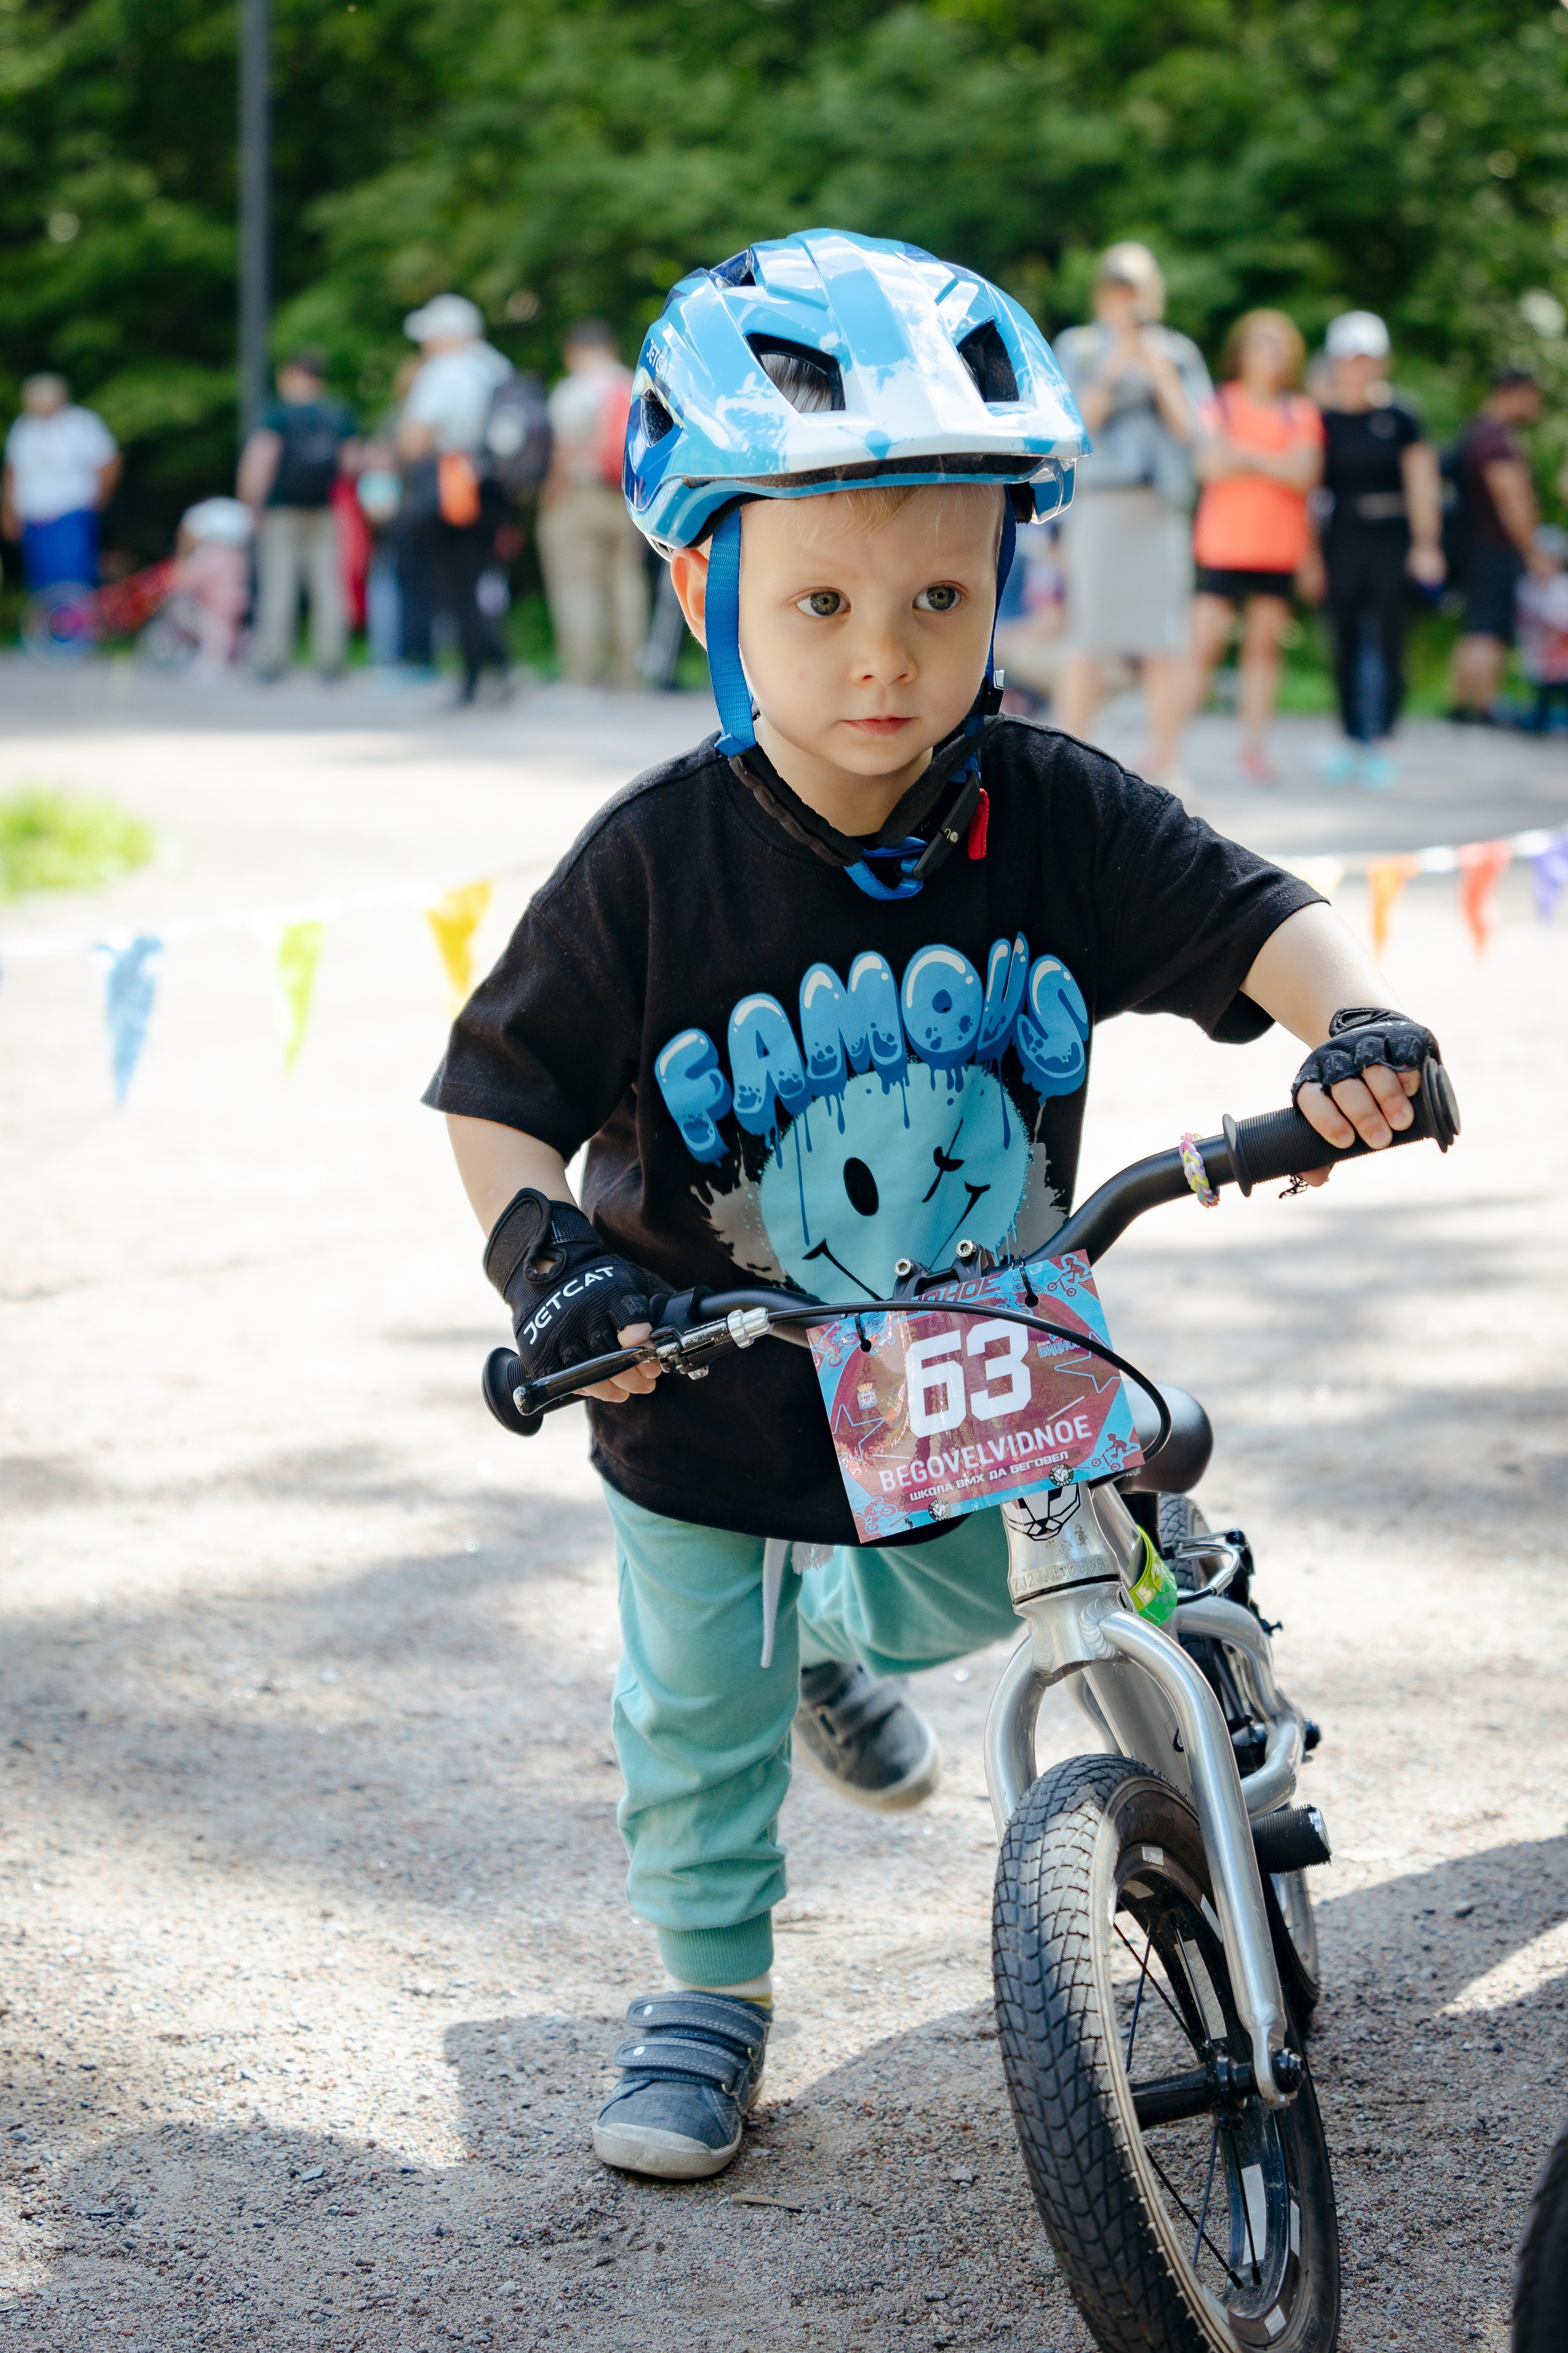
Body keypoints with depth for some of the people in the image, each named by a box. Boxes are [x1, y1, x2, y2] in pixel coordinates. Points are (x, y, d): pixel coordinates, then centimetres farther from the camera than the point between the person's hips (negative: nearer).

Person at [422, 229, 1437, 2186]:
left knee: (975, 1588, 23)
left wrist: (1356, 1025, -37)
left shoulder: (1055, 817, -18)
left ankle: (836, 1631, 57)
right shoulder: (652, 866, -24)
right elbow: (497, 1084, -17)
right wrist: (540, 1248, -33)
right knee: (697, 1709, 12)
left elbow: (1250, 918, -17)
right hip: (711, 1385, -2)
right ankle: (707, 1986, 35)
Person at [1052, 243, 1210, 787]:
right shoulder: (1079, 348, 10)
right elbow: (1077, 422, -1)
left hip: (1161, 511, 2)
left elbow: (1189, 426, 5)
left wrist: (1159, 370, -4)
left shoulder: (1179, 353, 14)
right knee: (1087, 643, -6)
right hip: (1098, 505, -2)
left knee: (1166, 647, -2)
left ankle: (1166, 764, 5)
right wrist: (1113, 370, -12)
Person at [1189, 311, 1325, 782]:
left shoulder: (1301, 414, 10)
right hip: (1223, 544, -2)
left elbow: (1305, 474, -5)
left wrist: (1246, 455, -10)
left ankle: (1254, 747, 7)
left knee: (1264, 645, 3)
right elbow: (1210, 465, -11)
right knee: (1204, 645, -7)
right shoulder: (1219, 406, 4)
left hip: (1280, 548, 2)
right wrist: (1275, 465, -8)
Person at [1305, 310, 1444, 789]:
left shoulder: (1399, 418, 0)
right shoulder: (1322, 421, 4)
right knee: (1346, 645, 5)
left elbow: (1421, 483, 3)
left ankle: (1379, 744, 2)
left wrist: (1425, 544, -3)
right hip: (1340, 542, 2)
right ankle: (1351, 742, 14)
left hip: (1391, 540, -1)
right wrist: (1309, 556, 4)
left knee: (1388, 642, -3)